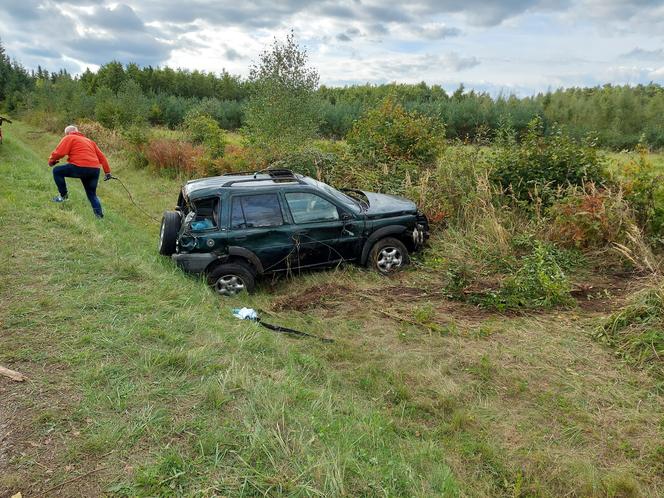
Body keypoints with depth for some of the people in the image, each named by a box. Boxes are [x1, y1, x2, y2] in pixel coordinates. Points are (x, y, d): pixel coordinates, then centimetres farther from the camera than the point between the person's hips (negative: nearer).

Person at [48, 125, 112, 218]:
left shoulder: (69, 138, 8)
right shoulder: (89, 140, 28)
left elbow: (59, 153, -3)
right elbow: (101, 156, 23)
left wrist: (51, 161, 16)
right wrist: (107, 171, 24)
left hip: (81, 168, -7)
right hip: (95, 170, 7)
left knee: (57, 171, 12)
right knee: (92, 194, 19)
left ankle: (63, 196, 12)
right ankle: (99, 214, 9)